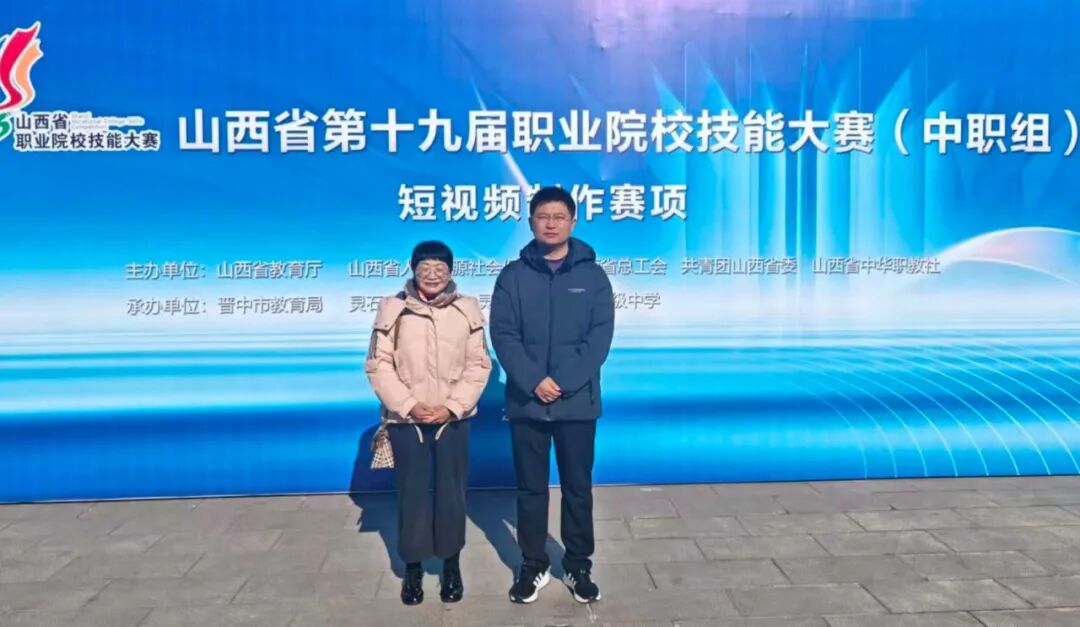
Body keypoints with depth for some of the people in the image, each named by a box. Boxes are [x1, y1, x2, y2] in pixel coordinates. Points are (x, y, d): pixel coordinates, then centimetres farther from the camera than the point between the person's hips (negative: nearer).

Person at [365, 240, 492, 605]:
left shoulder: (467, 309, 0)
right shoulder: (393, 309, -3)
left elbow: (478, 364, 0)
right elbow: (378, 365, -3)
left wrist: (452, 406, -10)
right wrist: (409, 405, -12)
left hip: (453, 418, 1)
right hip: (406, 419, 0)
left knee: (451, 492, 6)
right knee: (411, 493, 6)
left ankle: (451, 565, 23)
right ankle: (413, 568, 22)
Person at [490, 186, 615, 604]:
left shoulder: (592, 275, 3)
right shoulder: (513, 275, 3)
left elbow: (601, 335, -4)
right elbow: (502, 334, -4)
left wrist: (564, 382, -15)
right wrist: (533, 381, -17)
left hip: (577, 401, 0)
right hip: (526, 401, 0)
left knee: (578, 487, 10)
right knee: (531, 488, 10)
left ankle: (578, 566, 24)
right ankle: (534, 566, 24)